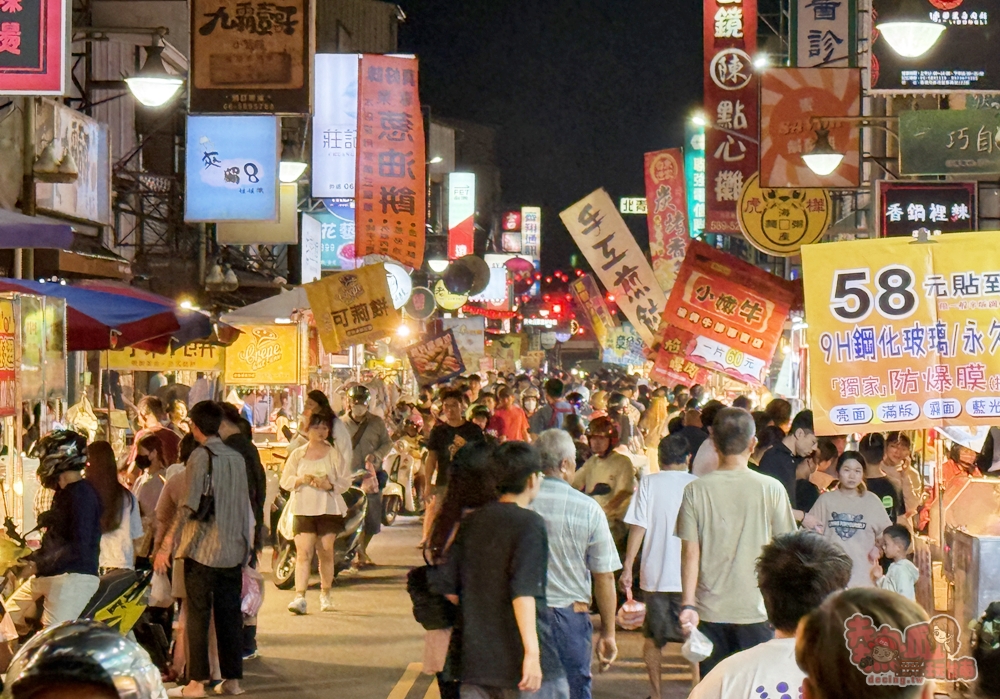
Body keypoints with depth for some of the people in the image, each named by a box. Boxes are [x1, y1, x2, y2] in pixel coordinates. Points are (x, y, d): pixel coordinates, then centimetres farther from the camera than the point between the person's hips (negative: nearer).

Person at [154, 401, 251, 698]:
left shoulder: (200, 457, -10)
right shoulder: (237, 458, 8)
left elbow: (188, 506, -16)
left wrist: (166, 546, -15)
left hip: (201, 550, -5)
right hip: (233, 550, 5)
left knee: (198, 615, -1)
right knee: (230, 615, 9)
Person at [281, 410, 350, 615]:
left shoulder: (334, 454, 4)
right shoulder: (297, 454, 7)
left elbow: (345, 481, 2)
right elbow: (285, 481, 7)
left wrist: (329, 485, -16)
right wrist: (300, 479, -12)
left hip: (329, 508, 0)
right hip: (304, 509, 0)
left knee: (326, 552, 5)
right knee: (303, 553, -10)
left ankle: (325, 595, 19)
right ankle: (299, 597, -14)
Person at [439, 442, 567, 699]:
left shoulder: (471, 522, 10)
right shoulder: (530, 523, -9)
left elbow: (449, 588, 12)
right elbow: (523, 592, -20)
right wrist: (532, 652, -24)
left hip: (475, 657, 6)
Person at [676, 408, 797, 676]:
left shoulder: (695, 490, -5)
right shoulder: (771, 489, -6)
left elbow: (690, 553, -6)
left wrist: (688, 604, -4)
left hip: (710, 612, 1)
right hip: (756, 611, -1)